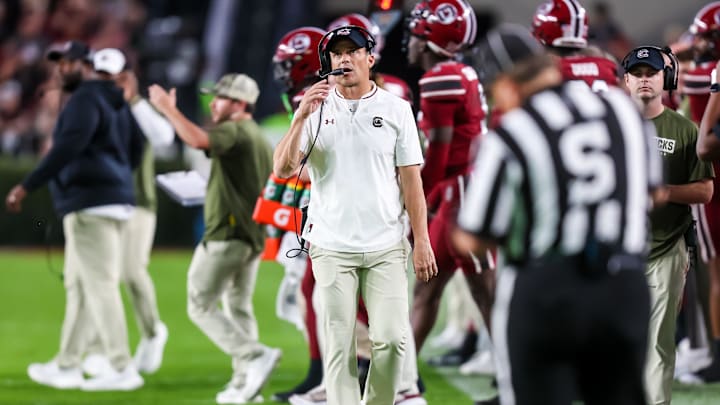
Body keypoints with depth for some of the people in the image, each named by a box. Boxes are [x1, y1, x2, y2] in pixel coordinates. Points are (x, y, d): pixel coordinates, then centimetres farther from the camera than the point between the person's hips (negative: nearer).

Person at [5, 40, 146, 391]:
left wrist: (27, 186, -26)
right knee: (77, 284, 15)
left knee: (100, 285, -10)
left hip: (89, 206, -10)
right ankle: (67, 367, 19)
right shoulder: (117, 101, 19)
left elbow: (67, 148, -23)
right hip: (117, 201, 10)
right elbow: (135, 148, 24)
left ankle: (122, 369, -14)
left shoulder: (85, 99, -10)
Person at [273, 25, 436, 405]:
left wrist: (421, 241, -1)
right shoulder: (315, 109, 4)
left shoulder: (395, 109, 5)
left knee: (392, 338, -8)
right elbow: (283, 169, -6)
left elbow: (410, 178, 4)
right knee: (338, 345, -3)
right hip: (331, 248, 0)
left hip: (385, 248, 0)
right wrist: (301, 118, -19)